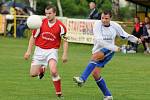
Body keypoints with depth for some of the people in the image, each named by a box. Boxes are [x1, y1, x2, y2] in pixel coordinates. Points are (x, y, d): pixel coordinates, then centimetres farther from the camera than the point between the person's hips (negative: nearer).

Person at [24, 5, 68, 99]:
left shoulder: (60, 26, -11)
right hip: (40, 50, 3)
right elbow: (33, 37, 3)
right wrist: (29, 51, 0)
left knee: (53, 71, -26)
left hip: (52, 51, -3)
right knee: (33, 74, 1)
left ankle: (59, 93, -10)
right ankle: (42, 69, 38)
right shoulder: (41, 23, -7)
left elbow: (65, 41, -3)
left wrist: (65, 55, -12)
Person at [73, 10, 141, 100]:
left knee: (95, 56, -33)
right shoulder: (97, 24, -11)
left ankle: (82, 79, -40)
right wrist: (113, 47, -28)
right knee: (95, 74, -7)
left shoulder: (115, 26, -2)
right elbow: (99, 41, -22)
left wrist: (136, 40, 2)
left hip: (109, 52, -2)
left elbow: (125, 35, 15)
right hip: (98, 50, 2)